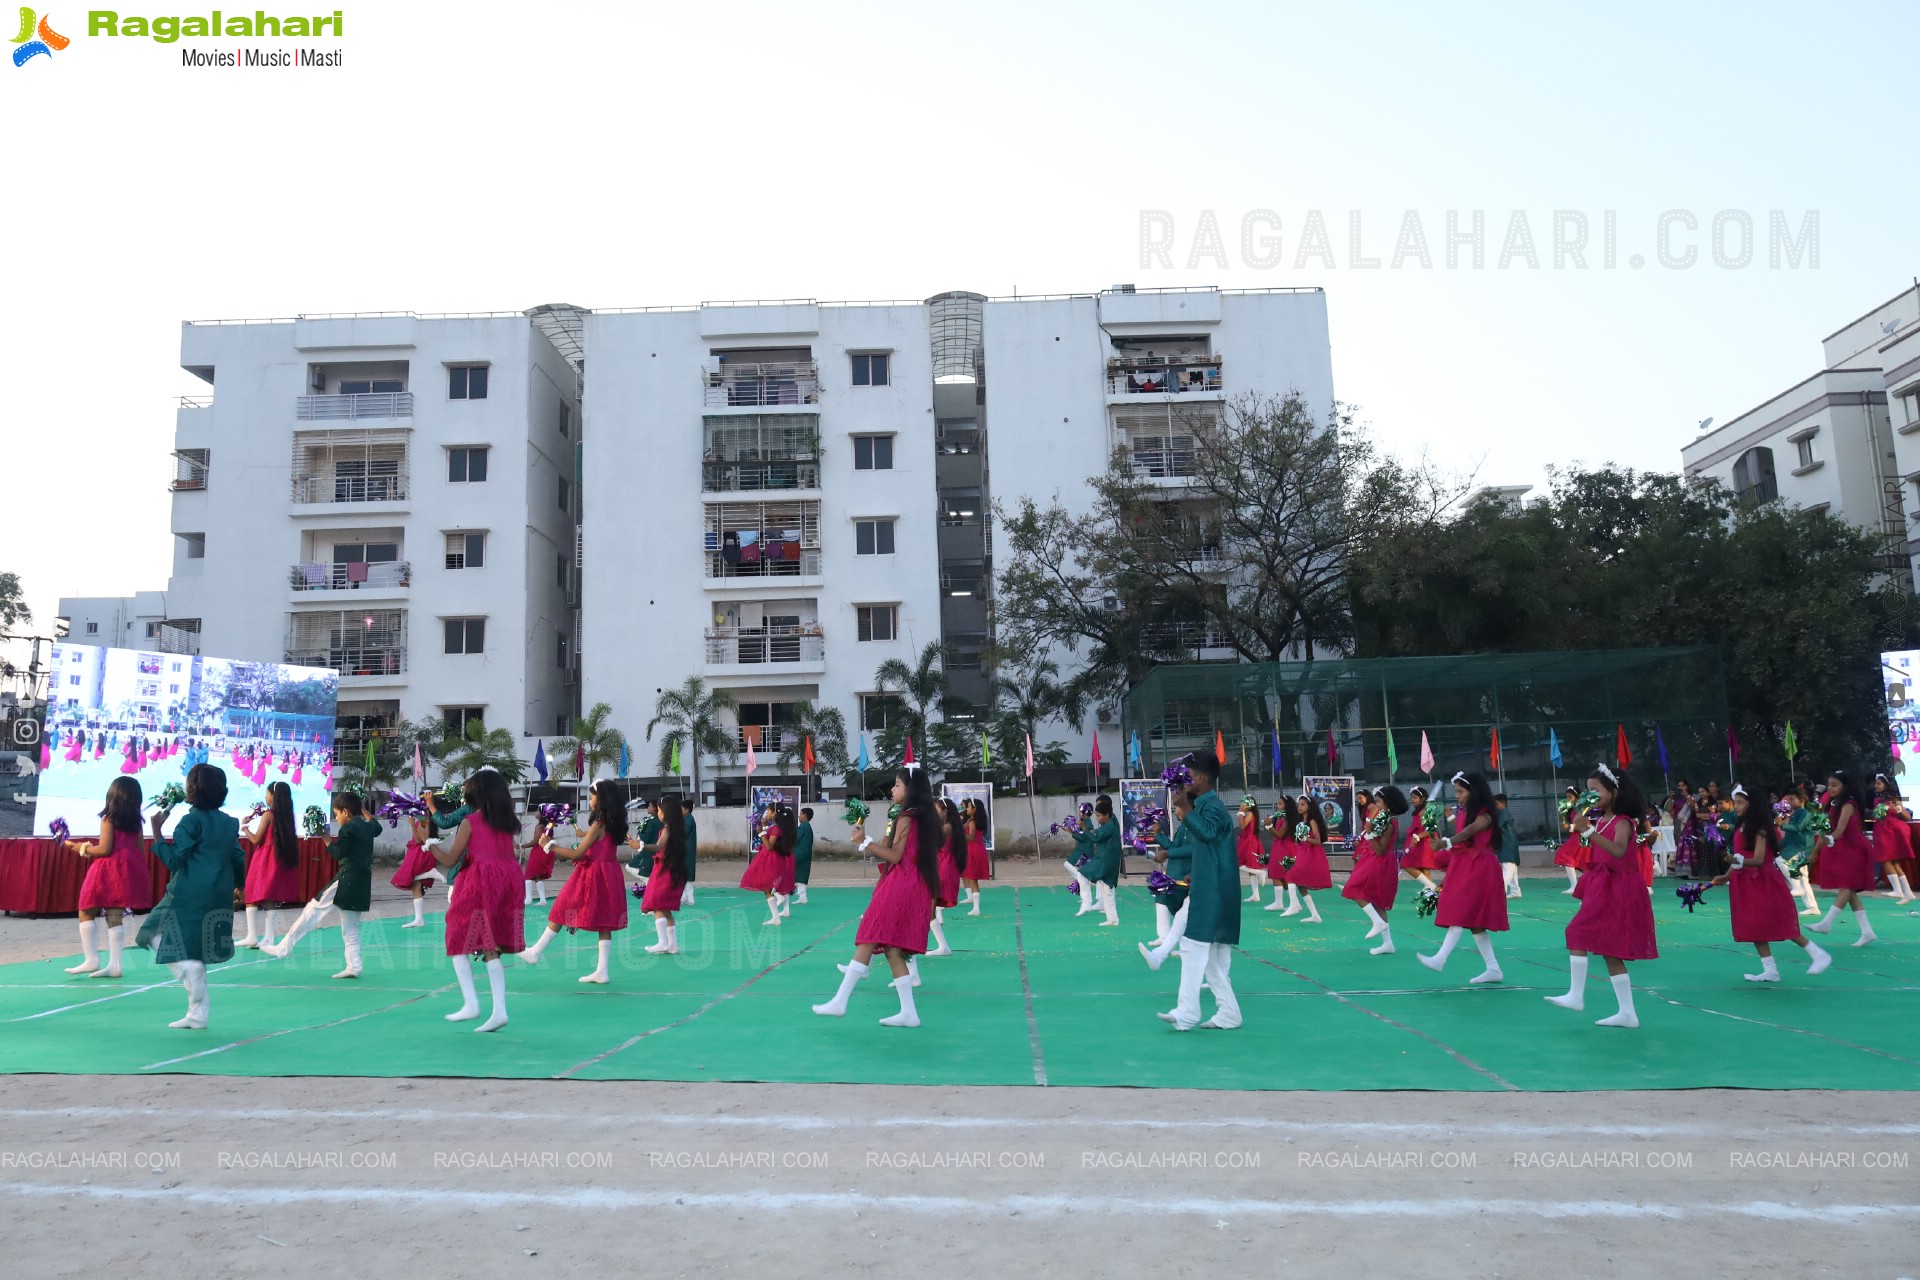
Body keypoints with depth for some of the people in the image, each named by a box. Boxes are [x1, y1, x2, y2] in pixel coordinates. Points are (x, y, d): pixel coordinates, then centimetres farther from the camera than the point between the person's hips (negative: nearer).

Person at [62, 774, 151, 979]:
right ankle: (114, 964, 4)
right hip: (128, 871, 6)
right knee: (116, 916, 7)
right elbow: (141, 850, 11)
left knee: (87, 912, 7)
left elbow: (105, 849, -13)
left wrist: (83, 848, 3)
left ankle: (91, 960, 3)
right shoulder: (136, 821, 10)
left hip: (108, 871, -6)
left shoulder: (108, 818, -7)